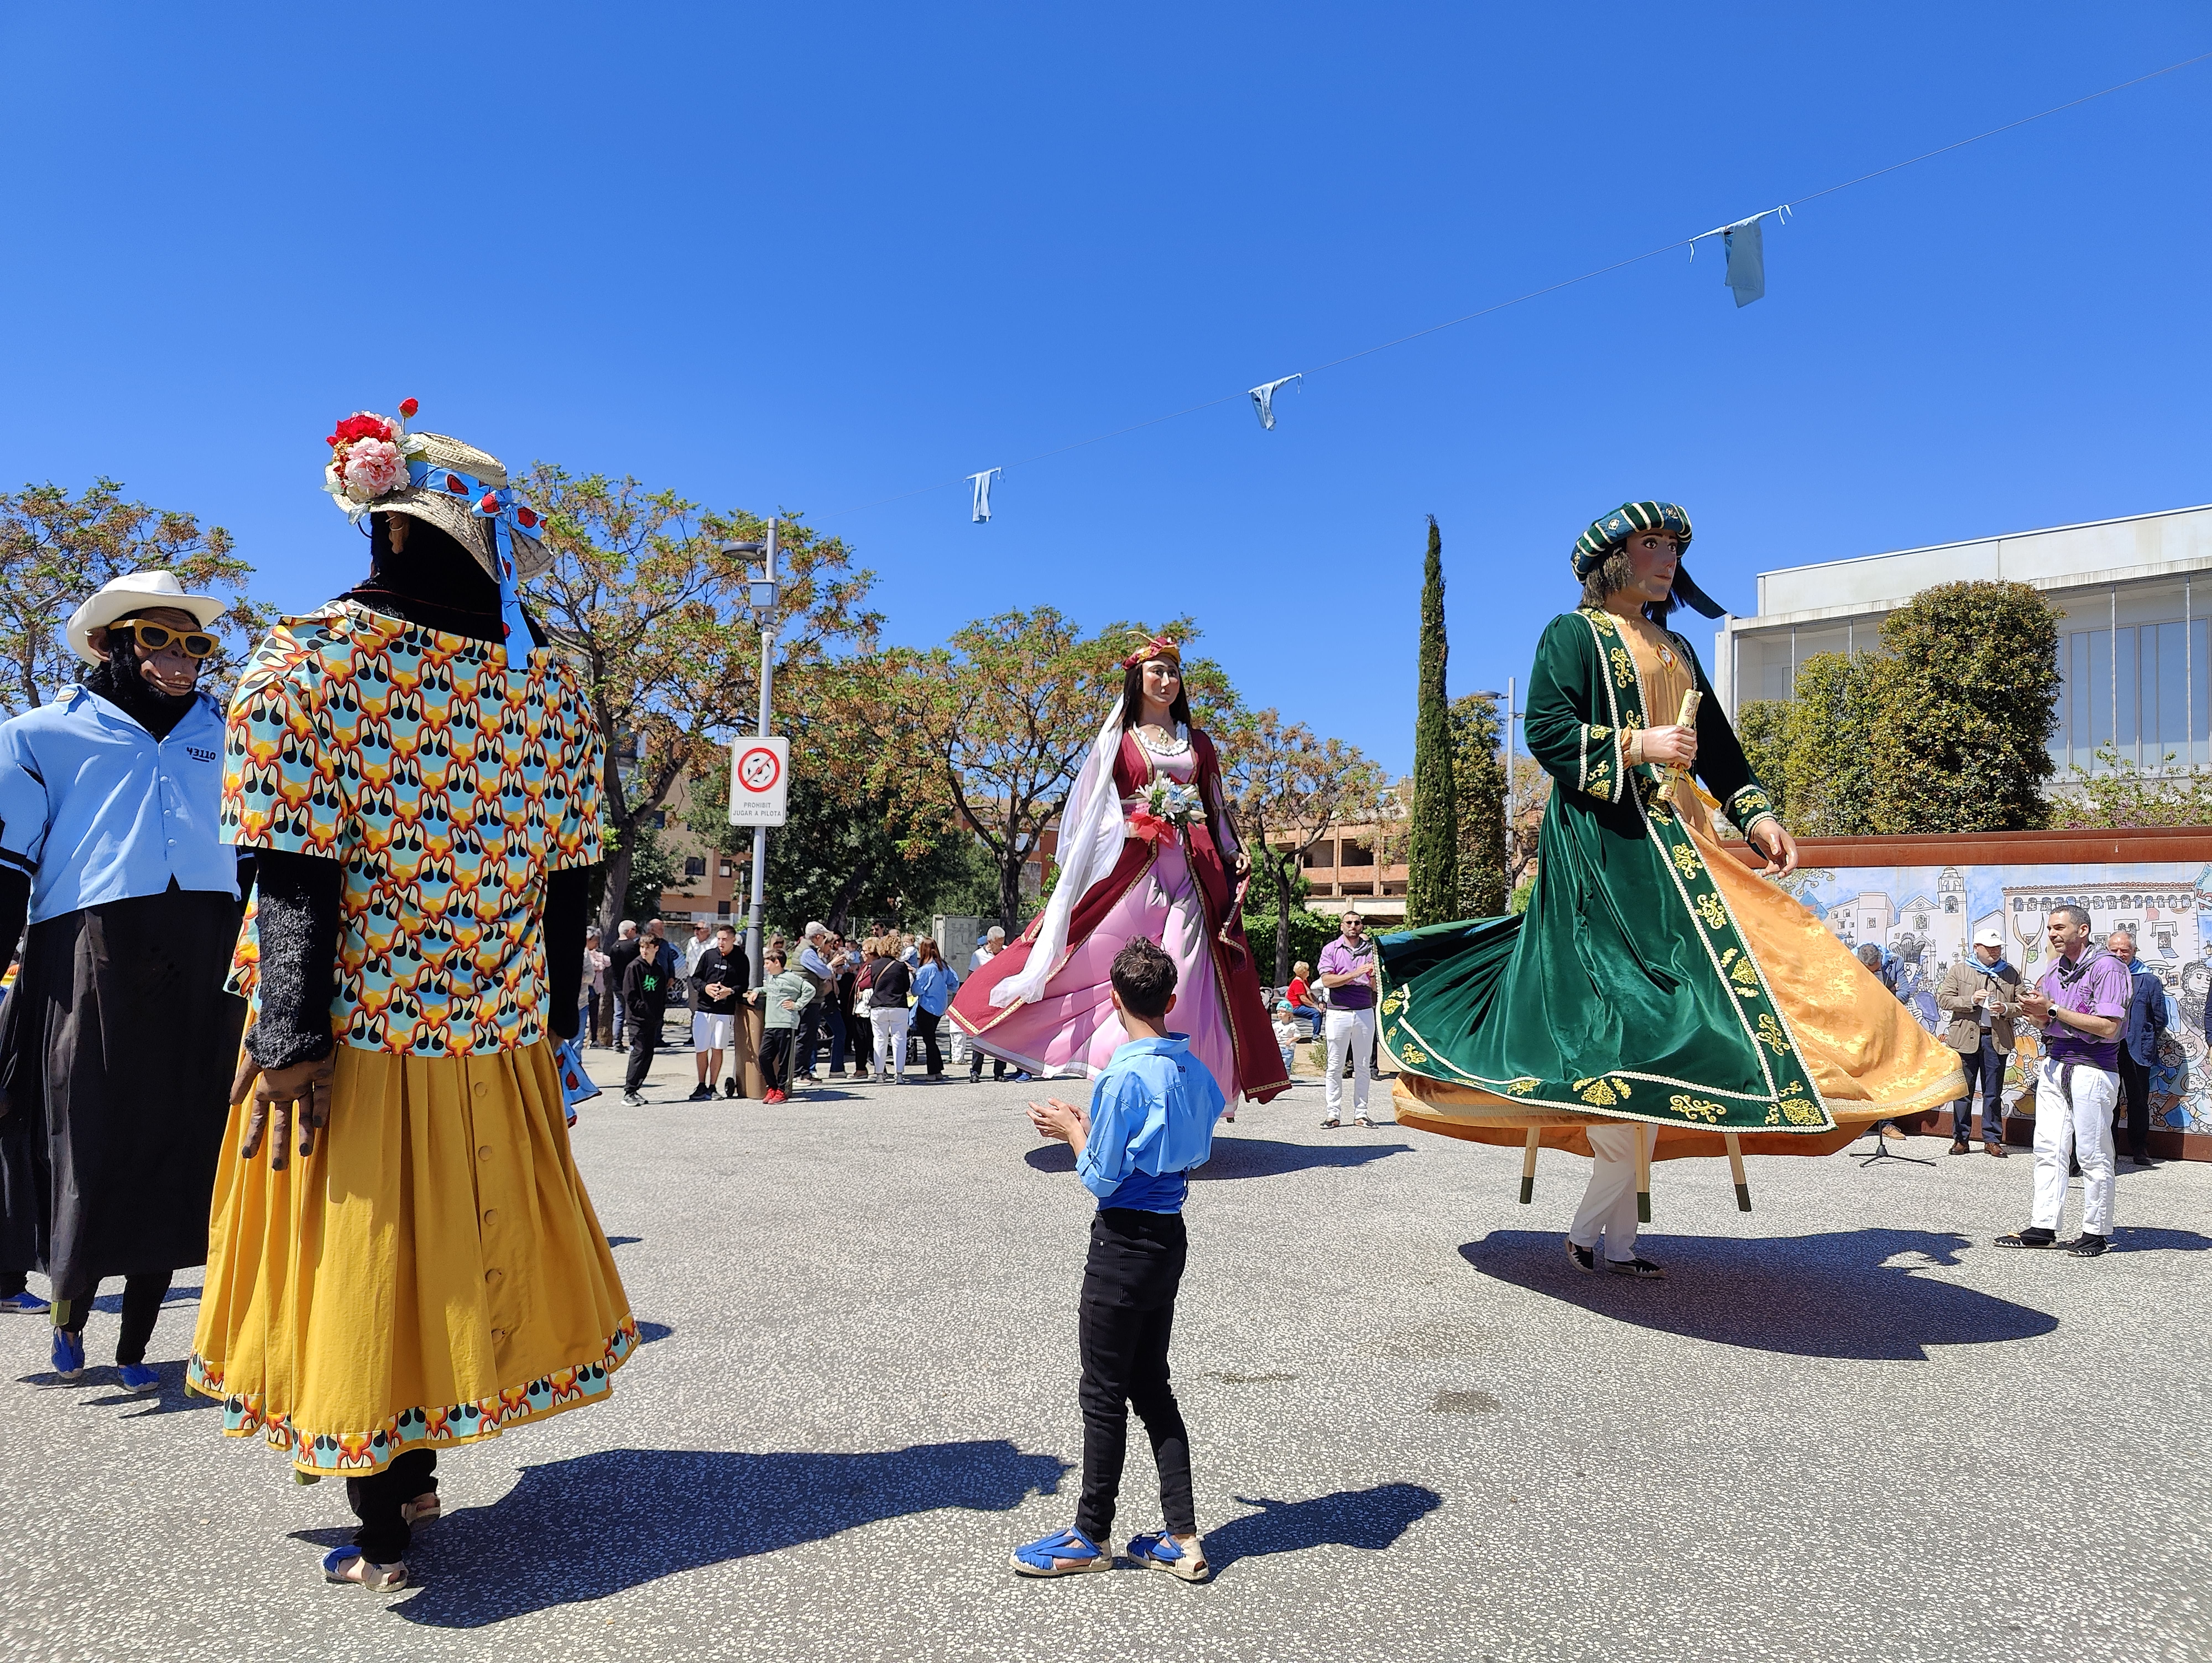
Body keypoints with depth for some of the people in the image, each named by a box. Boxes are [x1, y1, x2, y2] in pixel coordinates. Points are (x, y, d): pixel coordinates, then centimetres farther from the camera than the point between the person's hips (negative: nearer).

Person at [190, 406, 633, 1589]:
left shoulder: (311, 658, -10)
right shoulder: (547, 680, -2)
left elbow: (297, 873, -14)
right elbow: (568, 879, 0)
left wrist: (291, 1043, -12)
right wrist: (552, 1021, 7)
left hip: (356, 1033, -2)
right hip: (497, 1036, 2)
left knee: (357, 1257, 10)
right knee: (465, 1247, 17)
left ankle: (381, 1538, 24)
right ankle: (416, 1467, 36)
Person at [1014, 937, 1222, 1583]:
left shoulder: (1123, 1077, -21)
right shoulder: (1195, 1070, 3)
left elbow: (1101, 1178, -18)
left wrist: (1071, 1131, 0)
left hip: (1124, 1244, -8)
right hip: (1171, 1238, 8)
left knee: (1104, 1395, 7)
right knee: (1152, 1385, 17)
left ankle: (1091, 1537, 22)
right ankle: (1181, 1536, 21)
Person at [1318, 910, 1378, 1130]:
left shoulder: (1370, 950, 10)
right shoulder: (1331, 950, 4)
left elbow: (1375, 988, 8)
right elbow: (1327, 981, -8)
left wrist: (1373, 975, -14)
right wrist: (1355, 974, -16)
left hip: (1365, 1013, 2)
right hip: (1339, 1013, -2)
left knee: (1363, 1066, 5)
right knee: (1335, 1066, 0)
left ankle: (1360, 1113, 11)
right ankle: (1333, 1113, 4)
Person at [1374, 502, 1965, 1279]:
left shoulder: (1676, 653, 26)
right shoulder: (1572, 634, 4)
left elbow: (1717, 744, 22)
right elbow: (1545, 729, -9)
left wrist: (1758, 816, 9)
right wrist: (1637, 744, -17)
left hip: (1674, 846, 8)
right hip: (1601, 844, -8)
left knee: (1651, 1030, 3)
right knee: (1629, 1020, -16)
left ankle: (1614, 1232, 8)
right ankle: (1599, 1230, -7)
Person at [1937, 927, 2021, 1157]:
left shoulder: (2011, 974, 11)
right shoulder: (1959, 970, 6)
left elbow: (2022, 1005, 11)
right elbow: (1942, 999, 0)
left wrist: (2005, 1009, -10)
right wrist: (1971, 1000, -13)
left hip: (1997, 1040, 1)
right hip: (1966, 1038, -1)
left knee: (1994, 1092, 6)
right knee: (1964, 1091, 3)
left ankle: (1992, 1139, 14)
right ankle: (1961, 1139, 10)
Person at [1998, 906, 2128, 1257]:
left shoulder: (2107, 968, -9)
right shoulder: (2054, 968, 14)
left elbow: (2108, 1028, -18)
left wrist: (2052, 1011, -16)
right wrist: (2035, 1012, -2)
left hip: (2092, 1069, -7)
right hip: (2054, 1064, 7)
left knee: (2092, 1153, 1)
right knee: (2048, 1149, 5)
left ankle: (2097, 1232, 11)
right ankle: (2042, 1227, 7)